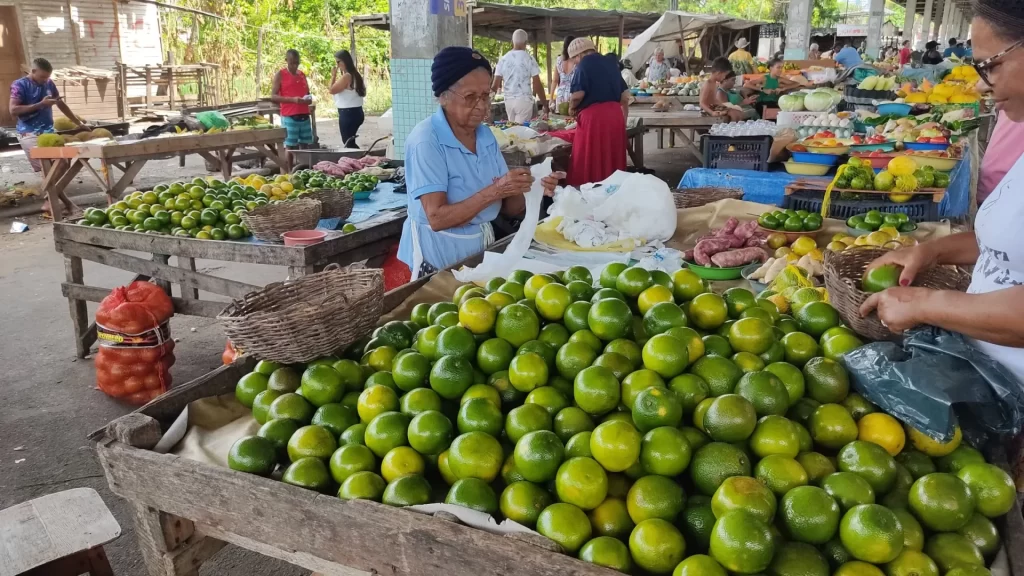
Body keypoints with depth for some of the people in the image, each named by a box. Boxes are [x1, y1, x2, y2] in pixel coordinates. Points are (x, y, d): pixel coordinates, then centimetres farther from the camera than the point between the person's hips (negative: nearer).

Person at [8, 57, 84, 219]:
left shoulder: (49, 84, 11)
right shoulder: (19, 85, -8)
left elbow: (61, 104, 23)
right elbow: (13, 110, -15)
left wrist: (79, 123, 21)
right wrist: (40, 104, -18)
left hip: (48, 132, 7)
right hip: (29, 134, -7)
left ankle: (50, 201, 16)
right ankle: (68, 204, -16)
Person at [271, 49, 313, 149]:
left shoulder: (302, 74, 15)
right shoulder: (280, 74, -1)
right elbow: (273, 96, -7)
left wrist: (309, 98, -1)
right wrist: (292, 99, -20)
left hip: (304, 116, 5)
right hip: (289, 117, -5)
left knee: (306, 145, 6)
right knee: (290, 146, -3)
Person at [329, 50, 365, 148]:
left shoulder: (346, 76, -18)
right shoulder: (355, 75, 12)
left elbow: (332, 90, -17)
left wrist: (333, 75, -7)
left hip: (348, 113, -10)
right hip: (356, 112, 10)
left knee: (348, 142, -4)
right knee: (350, 142, 18)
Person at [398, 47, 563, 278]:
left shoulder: (485, 135, 2)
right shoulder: (426, 141, -18)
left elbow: (508, 207, 1)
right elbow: (437, 218, -25)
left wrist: (531, 190, -19)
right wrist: (494, 191, -31)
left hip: (482, 246, 7)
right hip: (439, 257, -7)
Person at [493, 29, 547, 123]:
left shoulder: (503, 59, 4)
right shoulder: (529, 59, -5)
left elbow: (496, 85, 3)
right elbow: (537, 84, -7)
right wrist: (545, 104, 0)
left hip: (508, 100, 4)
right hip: (524, 100, -4)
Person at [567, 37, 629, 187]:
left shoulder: (584, 64, -2)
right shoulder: (610, 63, 17)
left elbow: (578, 94, -14)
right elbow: (625, 95, 17)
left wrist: (572, 107, 6)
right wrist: (624, 118, 25)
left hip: (593, 116, -7)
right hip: (615, 115, 7)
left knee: (589, 161, -1)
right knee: (613, 158, 12)